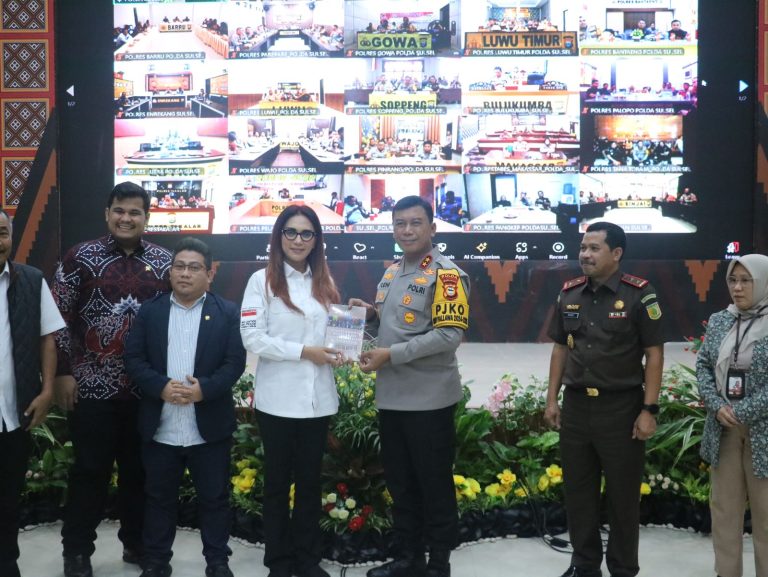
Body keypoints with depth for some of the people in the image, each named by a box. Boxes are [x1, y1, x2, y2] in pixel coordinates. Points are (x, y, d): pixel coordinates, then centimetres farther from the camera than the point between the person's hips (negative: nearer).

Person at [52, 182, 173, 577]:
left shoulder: (163, 262, 4)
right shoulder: (81, 257, -3)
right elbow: (59, 318, -3)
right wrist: (62, 373, -7)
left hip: (146, 389, 3)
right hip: (93, 387, -2)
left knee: (140, 470, 13)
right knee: (90, 471, 6)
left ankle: (136, 542, 29)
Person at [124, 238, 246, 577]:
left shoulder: (228, 313, 1)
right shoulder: (149, 311, 6)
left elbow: (235, 362, -5)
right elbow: (133, 358, 0)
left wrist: (204, 388, -20)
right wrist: (161, 386, -16)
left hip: (209, 427, -1)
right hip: (159, 428, 2)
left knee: (214, 498, 8)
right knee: (159, 498, 13)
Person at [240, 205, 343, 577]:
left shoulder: (324, 282, 10)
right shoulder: (262, 280, -4)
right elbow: (252, 338, -12)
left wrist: (335, 352, -4)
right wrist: (303, 351, -16)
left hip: (318, 398, 4)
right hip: (278, 399, -4)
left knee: (310, 480, 13)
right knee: (278, 480, 9)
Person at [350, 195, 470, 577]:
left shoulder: (446, 275, -12)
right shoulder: (391, 273, 13)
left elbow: (449, 334, -21)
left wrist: (390, 355, -21)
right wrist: (371, 314, 2)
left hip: (428, 399, -8)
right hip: (391, 397, 8)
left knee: (434, 486, 5)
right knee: (400, 483, 17)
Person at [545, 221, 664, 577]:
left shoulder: (639, 294, -9)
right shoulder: (569, 294, 5)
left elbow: (654, 354, -9)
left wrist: (649, 410, -12)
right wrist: (552, 399, 9)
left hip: (622, 407, -4)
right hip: (576, 405, 5)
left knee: (623, 494, 8)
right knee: (577, 490, 13)